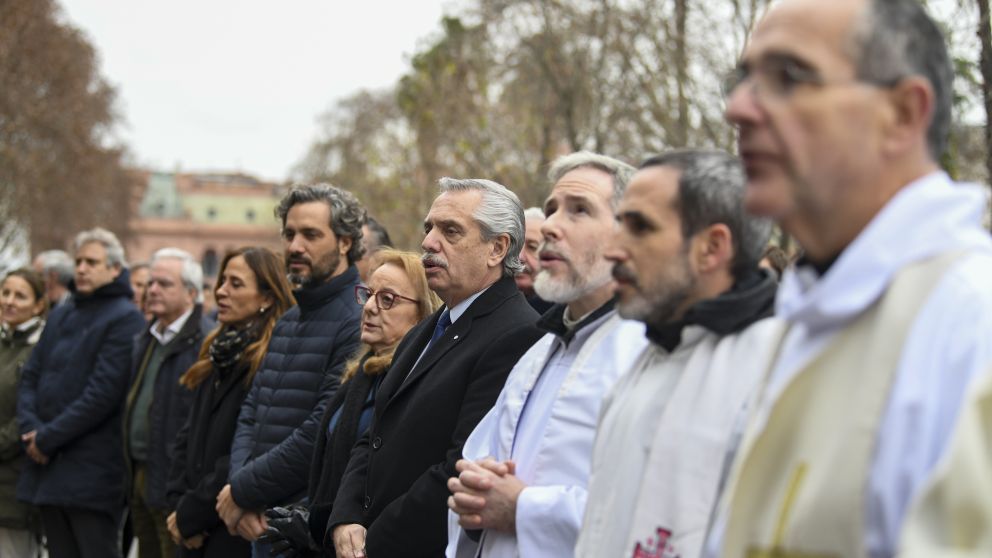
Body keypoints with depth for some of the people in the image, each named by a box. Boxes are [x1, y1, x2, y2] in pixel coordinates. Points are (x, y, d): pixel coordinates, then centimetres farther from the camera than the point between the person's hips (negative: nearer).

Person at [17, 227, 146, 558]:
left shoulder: (125, 319, -7)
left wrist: (48, 438, -13)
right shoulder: (60, 316, 18)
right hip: (48, 471, 7)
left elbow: (103, 393, -15)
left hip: (92, 475, -7)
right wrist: (31, 429, -5)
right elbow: (30, 376, 13)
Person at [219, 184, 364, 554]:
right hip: (261, 523, 8)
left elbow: (321, 434, -20)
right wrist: (241, 489, -5)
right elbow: (250, 414, 12)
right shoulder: (286, 323, 15)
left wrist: (243, 491, -12)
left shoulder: (358, 323, -14)